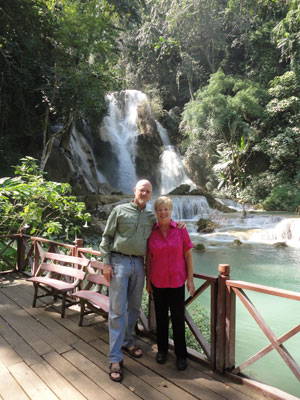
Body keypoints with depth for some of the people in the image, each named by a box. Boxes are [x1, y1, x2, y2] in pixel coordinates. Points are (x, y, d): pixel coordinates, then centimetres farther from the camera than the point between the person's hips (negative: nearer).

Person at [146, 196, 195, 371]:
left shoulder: (181, 229, -6)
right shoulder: (151, 232, -2)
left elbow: (188, 255, -3)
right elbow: (149, 258, 5)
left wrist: (190, 279, -5)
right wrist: (147, 281, 7)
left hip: (176, 280, -1)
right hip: (158, 281, 2)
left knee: (178, 318, 4)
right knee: (161, 316, 14)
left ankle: (181, 354, 23)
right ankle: (162, 349, 34)